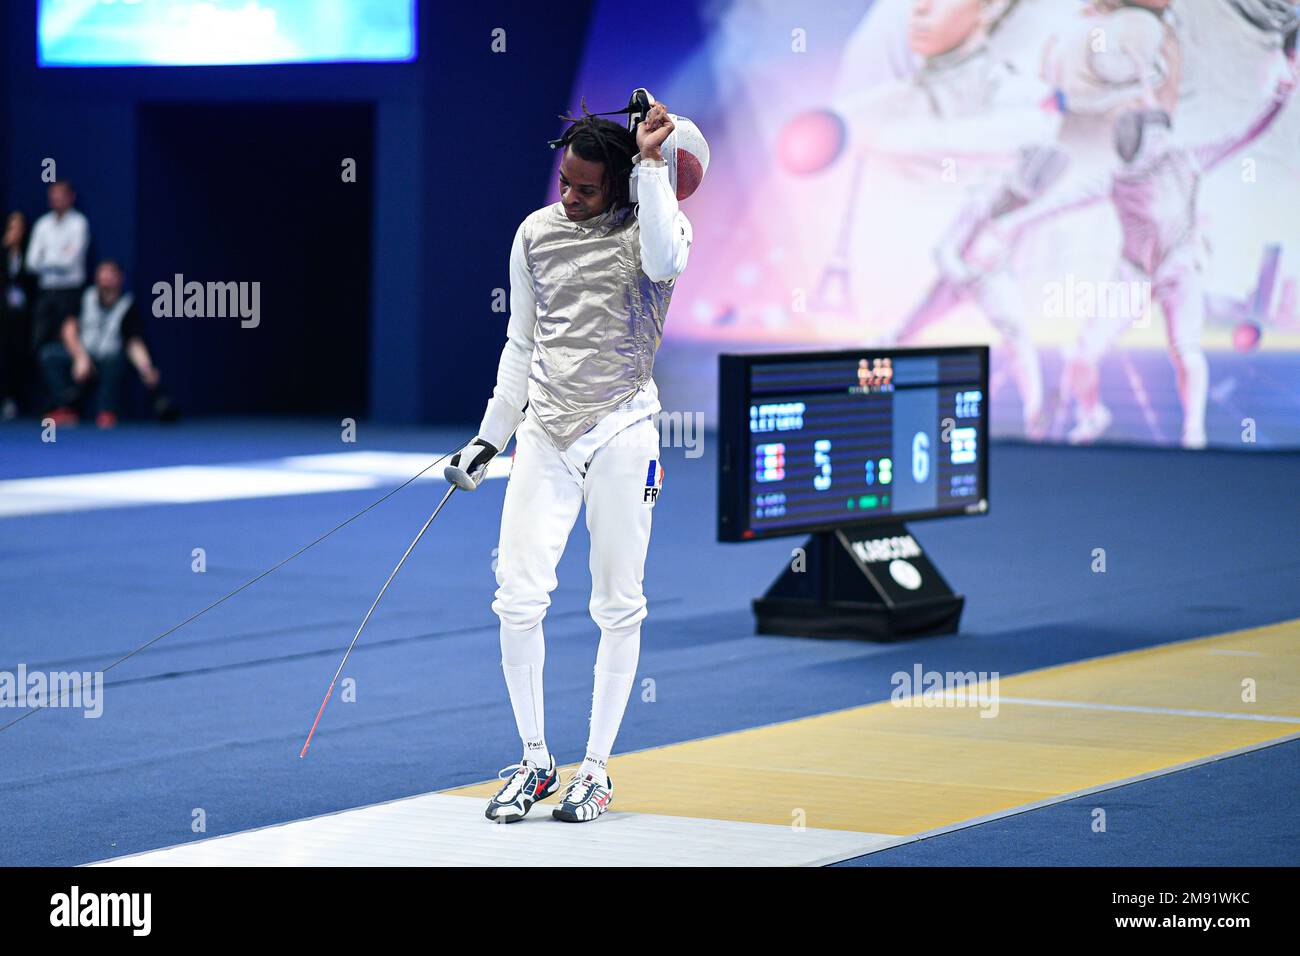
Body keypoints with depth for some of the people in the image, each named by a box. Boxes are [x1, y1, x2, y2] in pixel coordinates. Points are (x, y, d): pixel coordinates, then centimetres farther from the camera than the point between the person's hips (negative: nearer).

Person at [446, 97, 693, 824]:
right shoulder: (537, 233, 8)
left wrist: (652, 165, -25)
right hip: (545, 433, 3)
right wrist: (488, 440, 15)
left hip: (621, 435, -3)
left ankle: (597, 767, 14)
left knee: (618, 607, 3)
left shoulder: (649, 222, -3)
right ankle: (536, 762, 11)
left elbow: (665, 262, -29)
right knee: (519, 602, -4)